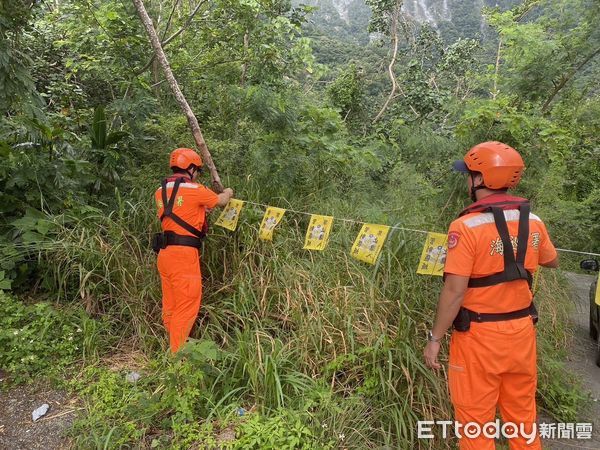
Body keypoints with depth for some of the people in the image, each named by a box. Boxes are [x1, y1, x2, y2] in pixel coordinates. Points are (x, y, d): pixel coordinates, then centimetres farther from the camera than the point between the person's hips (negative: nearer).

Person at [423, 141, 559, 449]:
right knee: (522, 414, 24)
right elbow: (552, 262, 18)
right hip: (522, 331, 6)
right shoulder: (533, 222, -2)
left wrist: (434, 338, -12)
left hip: (480, 336, -6)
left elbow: (455, 291, -22)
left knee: (475, 418, 13)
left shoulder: (466, 226, -21)